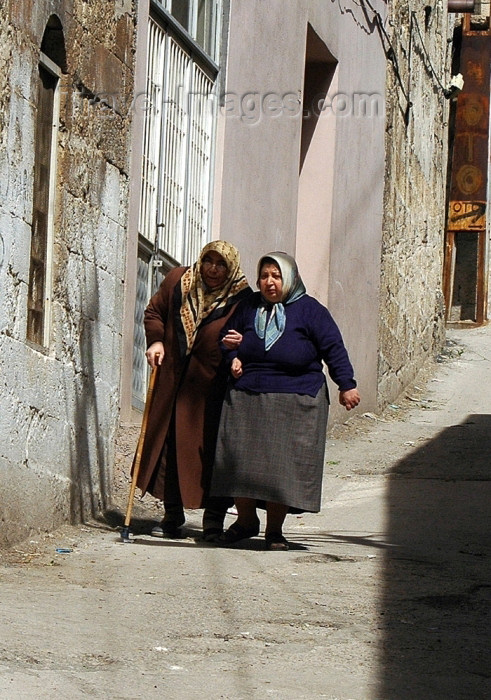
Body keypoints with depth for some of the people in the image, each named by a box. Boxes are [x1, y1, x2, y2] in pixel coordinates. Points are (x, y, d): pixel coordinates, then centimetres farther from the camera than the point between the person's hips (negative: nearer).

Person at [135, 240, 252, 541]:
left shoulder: (241, 300, -7)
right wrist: (156, 340, 3)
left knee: (211, 450, -6)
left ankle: (214, 519, 2)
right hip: (172, 382, 4)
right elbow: (154, 311, 18)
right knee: (169, 445, 6)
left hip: (212, 387, -3)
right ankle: (172, 516, 16)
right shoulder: (177, 281, 3)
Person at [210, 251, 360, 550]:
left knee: (283, 465, -5)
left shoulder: (309, 310, 1)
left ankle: (275, 529, 6)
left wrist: (347, 385, -6)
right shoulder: (249, 307, 11)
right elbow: (227, 338, 25)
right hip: (246, 399, 3)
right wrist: (232, 356, 4)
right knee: (239, 459, -1)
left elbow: (333, 348, 0)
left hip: (294, 403, -3)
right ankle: (245, 520, 17)